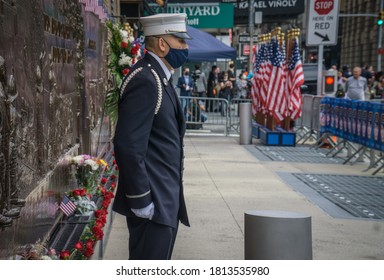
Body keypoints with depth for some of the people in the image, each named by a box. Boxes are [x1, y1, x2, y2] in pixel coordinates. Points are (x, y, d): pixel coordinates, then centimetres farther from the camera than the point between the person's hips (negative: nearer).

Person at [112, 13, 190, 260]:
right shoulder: (145, 81, -18)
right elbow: (128, 146, -24)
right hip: (153, 203, -10)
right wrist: (141, 201, -22)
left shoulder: (160, 78, 15)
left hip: (165, 201, 10)